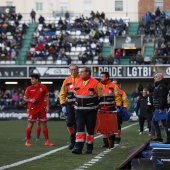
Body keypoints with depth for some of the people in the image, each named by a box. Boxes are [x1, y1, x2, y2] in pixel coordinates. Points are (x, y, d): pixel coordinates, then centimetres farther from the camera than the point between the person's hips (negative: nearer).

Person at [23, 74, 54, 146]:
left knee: (44, 124, 5)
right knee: (30, 124, -2)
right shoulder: (29, 88, -2)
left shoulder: (43, 87, 0)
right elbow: (24, 98, 2)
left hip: (42, 109, 2)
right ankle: (27, 141, 6)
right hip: (32, 109, -1)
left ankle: (47, 141, 11)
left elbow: (47, 96, 7)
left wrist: (47, 106, 0)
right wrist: (30, 100, -17)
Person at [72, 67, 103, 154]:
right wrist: (77, 103, 12)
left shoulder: (95, 83, -5)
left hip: (91, 111, -3)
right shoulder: (77, 82, 7)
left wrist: (95, 105, -3)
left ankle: (89, 148, 16)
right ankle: (78, 147, -12)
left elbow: (100, 96, 1)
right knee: (79, 128, -7)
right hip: (79, 110, 3)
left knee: (90, 129, 6)